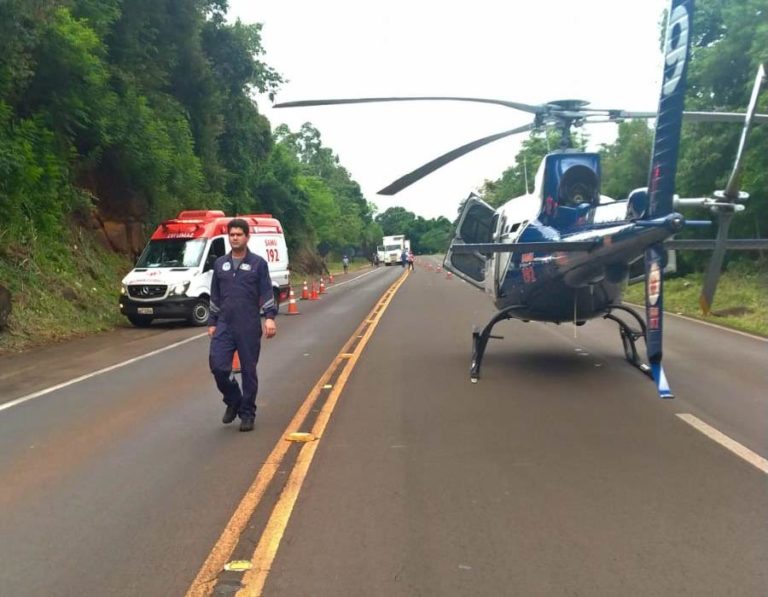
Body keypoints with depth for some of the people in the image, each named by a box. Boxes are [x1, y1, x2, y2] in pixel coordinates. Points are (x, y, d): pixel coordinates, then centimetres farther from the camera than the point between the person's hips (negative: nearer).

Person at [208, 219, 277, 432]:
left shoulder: (258, 263, 1)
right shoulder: (220, 264, 11)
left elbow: (266, 293, -3)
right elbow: (215, 296, 16)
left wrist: (270, 317, -16)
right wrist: (212, 322, 14)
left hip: (249, 327, -3)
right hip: (224, 326, 3)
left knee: (249, 371, 3)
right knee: (218, 366, -7)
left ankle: (247, 414, 17)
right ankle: (233, 401, 20)